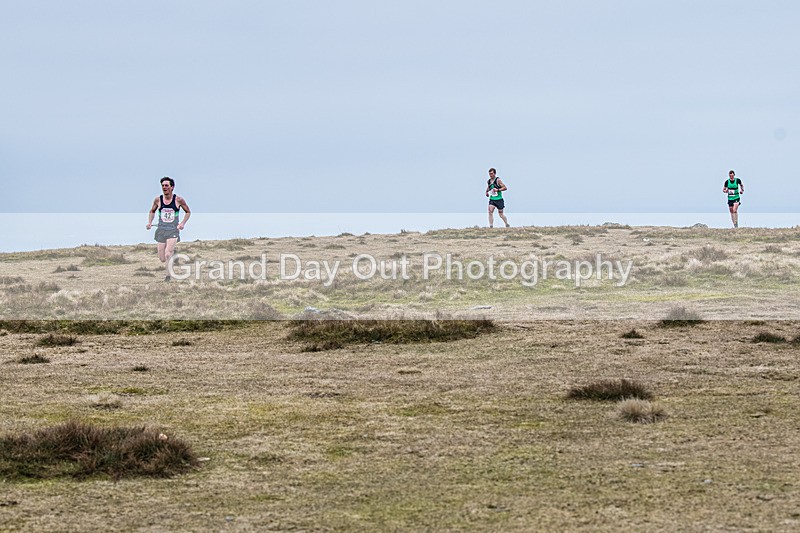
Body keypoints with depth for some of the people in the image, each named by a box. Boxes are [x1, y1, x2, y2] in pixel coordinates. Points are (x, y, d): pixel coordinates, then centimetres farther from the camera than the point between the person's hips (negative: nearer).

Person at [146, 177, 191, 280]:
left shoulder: (178, 200, -5)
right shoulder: (158, 200, 1)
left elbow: (188, 212, 9)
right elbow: (152, 211, 19)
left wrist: (183, 223, -6)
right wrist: (149, 222, 2)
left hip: (173, 230, -3)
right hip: (161, 230, 3)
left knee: (168, 254, -22)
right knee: (162, 259, 3)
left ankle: (168, 276, -9)